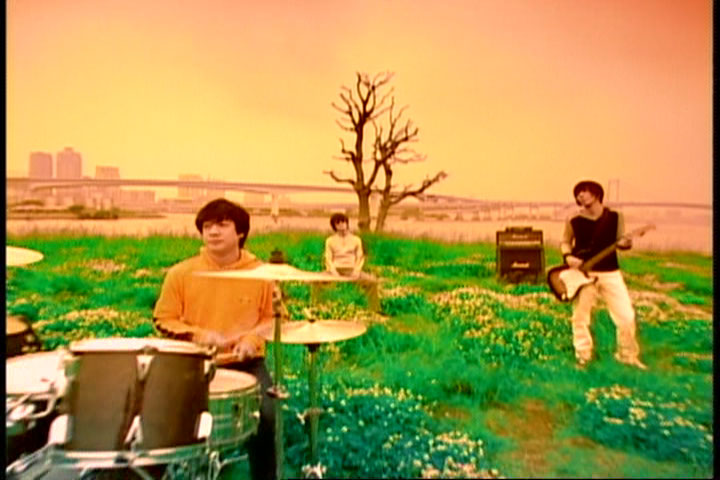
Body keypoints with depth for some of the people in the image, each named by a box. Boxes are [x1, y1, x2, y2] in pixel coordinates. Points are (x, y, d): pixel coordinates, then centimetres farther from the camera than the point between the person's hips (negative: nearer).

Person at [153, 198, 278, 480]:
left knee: (265, 414, -20)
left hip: (246, 362, 0)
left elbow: (271, 317, 7)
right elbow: (164, 320, 2)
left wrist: (252, 338, -13)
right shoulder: (181, 273, -5)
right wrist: (198, 335, -14)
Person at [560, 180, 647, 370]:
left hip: (610, 272, 1)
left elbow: (619, 240, 8)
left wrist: (625, 243, -15)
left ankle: (628, 355, 23)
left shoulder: (615, 217, 1)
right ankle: (583, 356, 21)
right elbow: (565, 241, 9)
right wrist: (568, 256, -9)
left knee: (626, 316, 1)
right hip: (583, 273, -1)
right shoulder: (574, 221, -2)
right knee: (580, 317, 3)